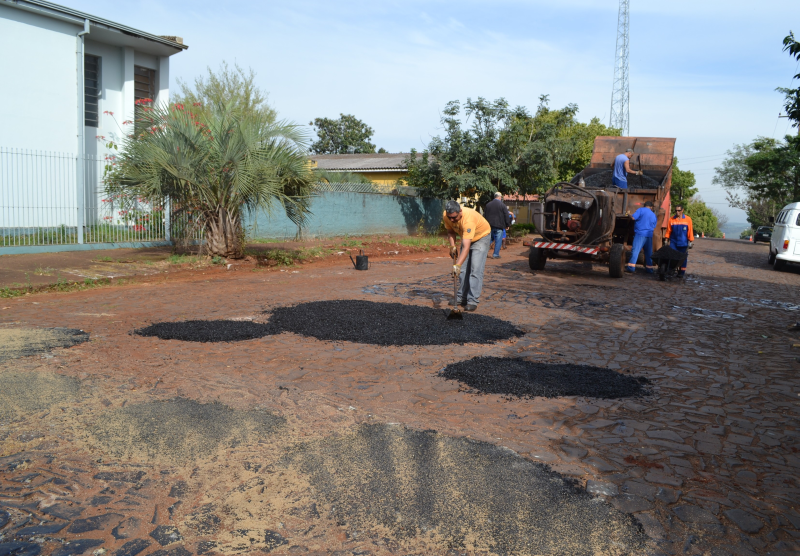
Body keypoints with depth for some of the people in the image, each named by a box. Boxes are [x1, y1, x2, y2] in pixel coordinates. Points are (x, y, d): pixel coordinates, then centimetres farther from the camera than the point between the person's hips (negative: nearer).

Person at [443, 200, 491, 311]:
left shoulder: (468, 219, -42)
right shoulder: (446, 216, -21)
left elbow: (466, 247, -47)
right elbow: (450, 231, 2)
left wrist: (457, 265, -53)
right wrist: (452, 246, -12)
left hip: (481, 236, -7)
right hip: (465, 237, 7)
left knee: (475, 269, -16)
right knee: (463, 269, 4)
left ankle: (473, 300, -15)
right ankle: (462, 297, 12)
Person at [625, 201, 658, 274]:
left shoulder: (641, 210, -1)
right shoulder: (654, 215, 16)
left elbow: (633, 218, -11)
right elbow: (654, 227, 20)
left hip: (640, 233, -5)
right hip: (649, 235, 5)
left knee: (635, 250, -9)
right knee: (649, 252, 12)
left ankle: (631, 267, -15)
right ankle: (649, 267, 16)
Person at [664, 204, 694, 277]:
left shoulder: (688, 219, 1)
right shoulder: (671, 220, 3)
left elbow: (690, 231, 3)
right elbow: (668, 231, 7)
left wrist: (691, 241, 2)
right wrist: (666, 240, 1)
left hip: (683, 243, 0)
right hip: (673, 242, 0)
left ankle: (682, 272, 15)